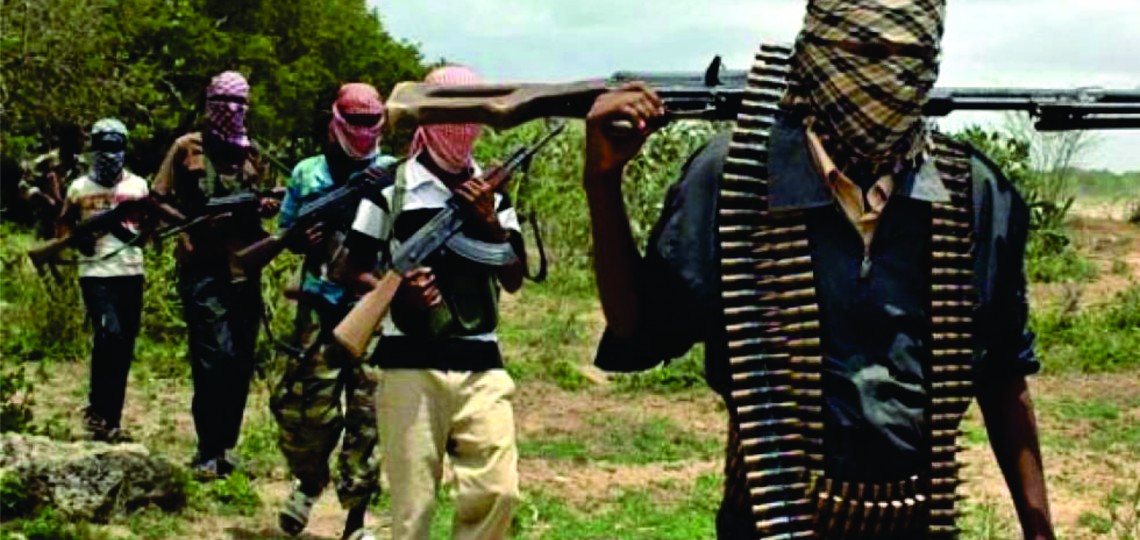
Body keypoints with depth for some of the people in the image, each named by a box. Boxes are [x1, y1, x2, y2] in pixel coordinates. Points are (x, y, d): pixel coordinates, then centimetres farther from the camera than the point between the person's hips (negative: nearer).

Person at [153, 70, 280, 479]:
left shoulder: (250, 154, 16)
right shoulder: (187, 148, 2)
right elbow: (159, 201, 1)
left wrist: (266, 206, 2)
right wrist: (185, 230, -15)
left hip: (245, 271, 6)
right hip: (203, 270, -5)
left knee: (241, 363, 7)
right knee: (215, 358, -14)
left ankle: (224, 445, 19)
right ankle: (208, 452, -6)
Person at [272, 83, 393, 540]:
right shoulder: (308, 174, 9)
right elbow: (286, 230, 18)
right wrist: (303, 240, -5)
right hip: (321, 307, 1)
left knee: (369, 413, -2)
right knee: (304, 406, -1)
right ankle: (308, 481, 29)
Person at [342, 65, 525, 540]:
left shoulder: (490, 192, 14)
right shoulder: (391, 187, 2)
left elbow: (513, 280, 10)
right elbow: (351, 268, 3)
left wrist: (490, 222, -5)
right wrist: (395, 288, -16)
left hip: (481, 364, 3)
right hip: (410, 364, -3)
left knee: (498, 491, -7)